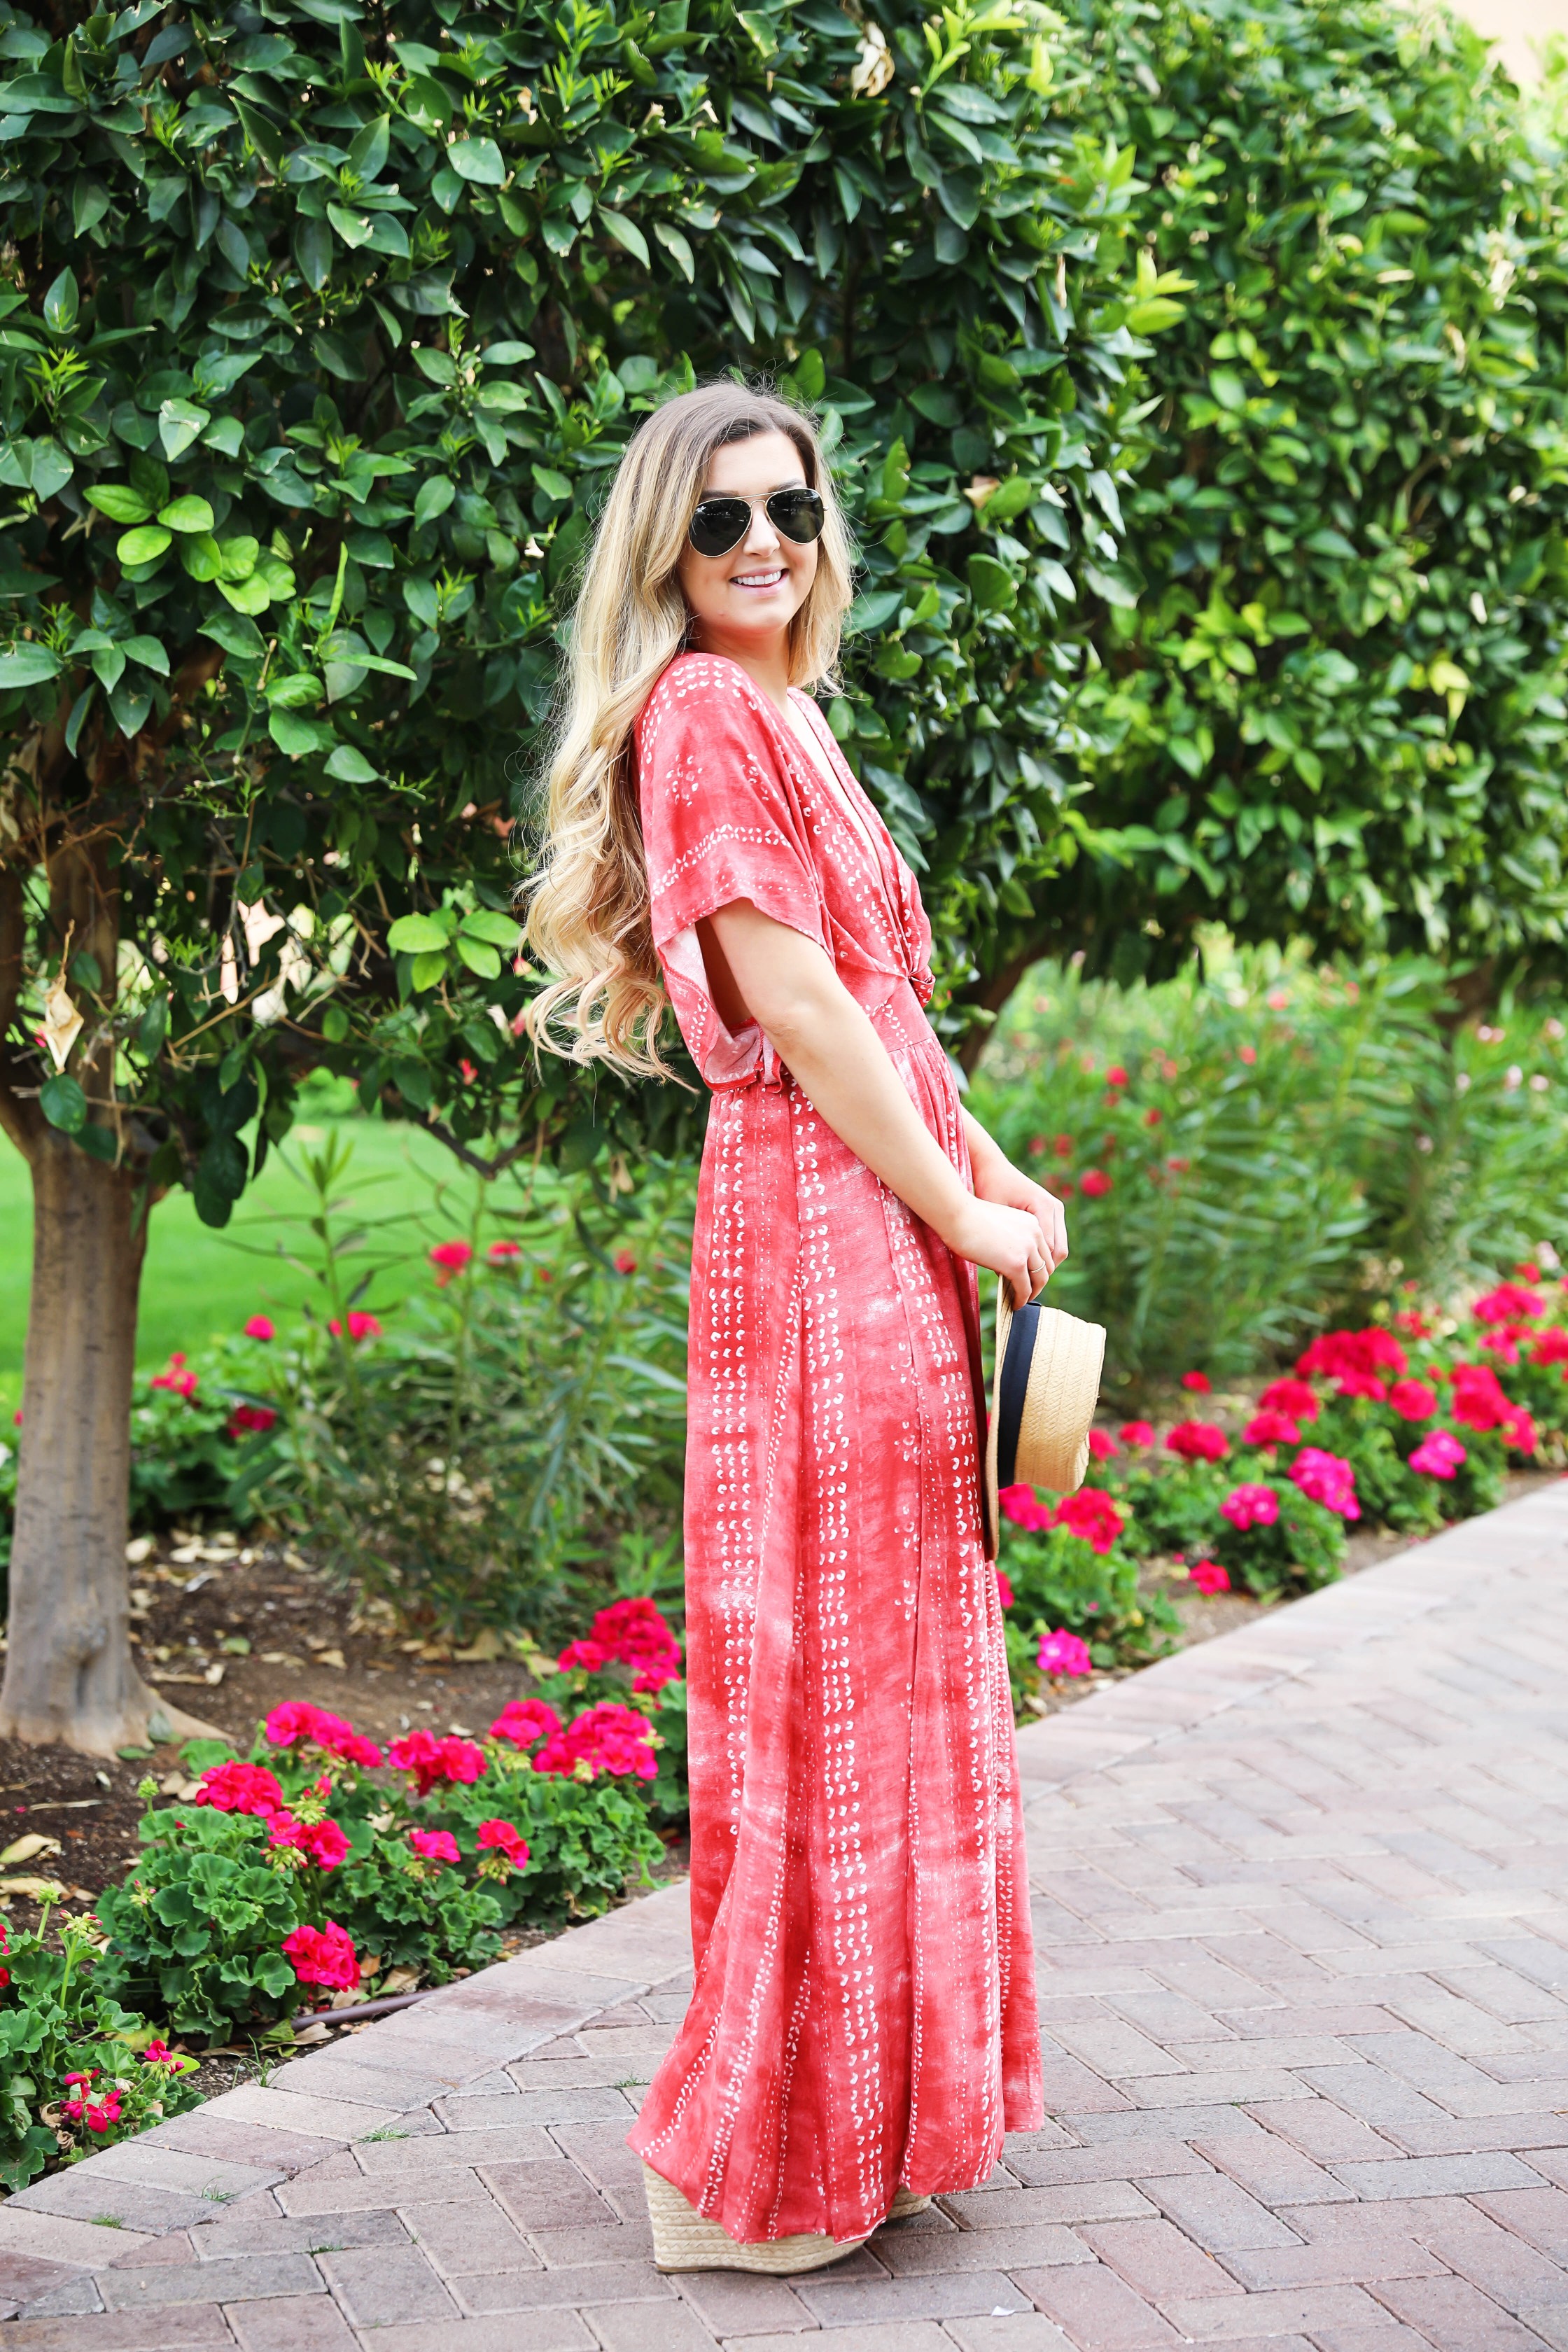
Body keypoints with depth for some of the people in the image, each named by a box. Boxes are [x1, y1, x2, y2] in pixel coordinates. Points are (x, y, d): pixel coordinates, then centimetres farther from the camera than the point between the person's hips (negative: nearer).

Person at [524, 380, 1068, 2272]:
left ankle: (861, 2099, 26)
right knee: (830, 1673, -5)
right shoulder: (703, 711, -10)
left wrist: (997, 1176, 10)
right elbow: (792, 1003, -16)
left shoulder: (777, 719, 20)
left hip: (888, 1223, 10)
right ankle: (755, 2168, 5)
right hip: (819, 1218, -10)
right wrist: (963, 1209, -11)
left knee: (888, 1664, 15)